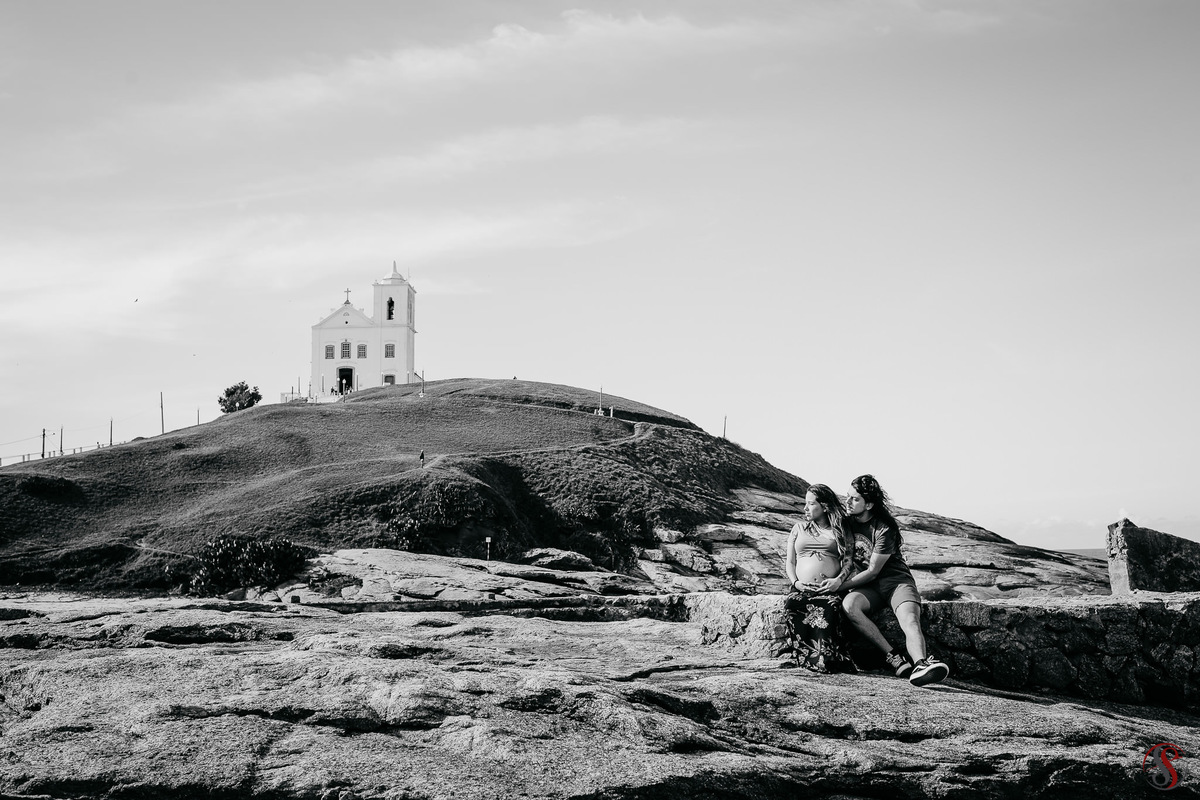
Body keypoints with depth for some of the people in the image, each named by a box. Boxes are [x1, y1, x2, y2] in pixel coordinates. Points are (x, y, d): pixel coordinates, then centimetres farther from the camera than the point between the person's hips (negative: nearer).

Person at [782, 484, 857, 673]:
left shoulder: (841, 531, 17)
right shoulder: (798, 529, 24)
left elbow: (848, 561, 8)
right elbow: (790, 561, 20)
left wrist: (839, 580, -12)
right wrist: (795, 582, 1)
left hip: (829, 589, -2)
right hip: (802, 589, 2)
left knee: (829, 607, -38)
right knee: (794, 603, -36)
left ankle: (824, 659, -41)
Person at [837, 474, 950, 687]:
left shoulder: (885, 529, -12)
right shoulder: (846, 522, 6)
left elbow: (872, 572, -12)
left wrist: (840, 586, -15)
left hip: (896, 579, -3)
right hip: (867, 587, 4)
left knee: (910, 621, -33)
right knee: (849, 604, -32)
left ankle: (920, 665, -62)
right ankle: (895, 658, -37)